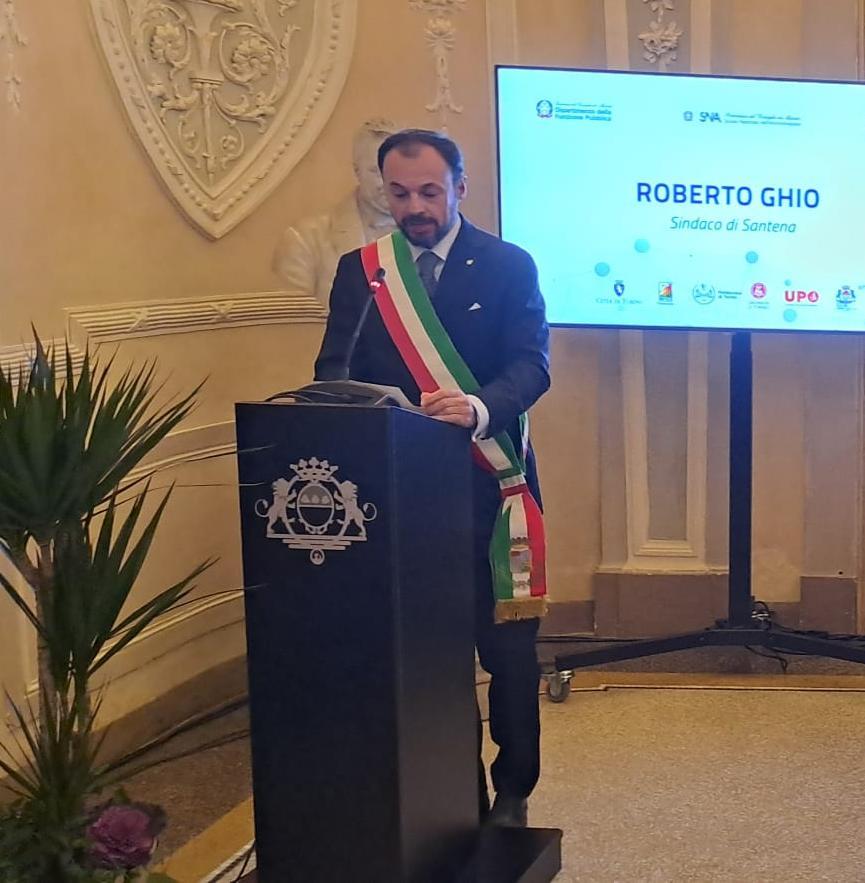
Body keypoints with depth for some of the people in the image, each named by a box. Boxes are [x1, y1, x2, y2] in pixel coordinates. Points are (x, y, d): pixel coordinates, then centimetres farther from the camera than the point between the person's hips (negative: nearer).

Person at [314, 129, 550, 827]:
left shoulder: (508, 266, -1)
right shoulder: (358, 270, 7)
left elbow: (532, 365, -10)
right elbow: (334, 370, 2)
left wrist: (480, 407, -32)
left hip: (487, 486, -2)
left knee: (509, 646, 5)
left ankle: (512, 793, 22)